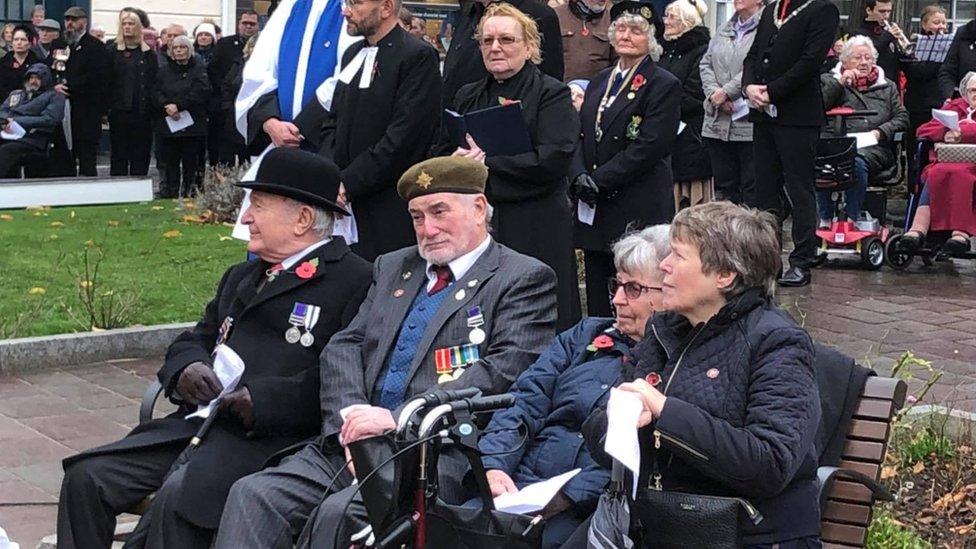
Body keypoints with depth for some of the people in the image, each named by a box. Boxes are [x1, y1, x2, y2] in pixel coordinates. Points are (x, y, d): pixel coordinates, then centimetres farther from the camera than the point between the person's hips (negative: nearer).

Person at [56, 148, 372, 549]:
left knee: (178, 497, -31)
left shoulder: (355, 282, -3)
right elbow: (194, 340, 28)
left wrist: (261, 400, -18)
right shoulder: (241, 277, 26)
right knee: (86, 478, -8)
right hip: (198, 422, 8)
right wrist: (188, 369, 4)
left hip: (270, 437, -8)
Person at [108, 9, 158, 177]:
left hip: (142, 111, 1)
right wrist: (107, 106, -7)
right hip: (119, 111, -1)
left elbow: (155, 81, 7)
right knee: (119, 155, 3)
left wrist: (153, 107, -2)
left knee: (141, 155, 3)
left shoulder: (148, 53, 10)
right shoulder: (113, 51, 6)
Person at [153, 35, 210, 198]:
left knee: (190, 161, -2)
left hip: (192, 125, -3)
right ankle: (170, 194, 4)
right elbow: (156, 93, 5)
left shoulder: (199, 69, 5)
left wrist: (178, 105, -16)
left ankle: (189, 192, 3)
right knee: (170, 161, 1)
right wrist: (167, 106, -16)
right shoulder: (164, 70, 16)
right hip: (167, 124, 3)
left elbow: (200, 93, -9)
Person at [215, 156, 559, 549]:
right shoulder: (392, 268, 24)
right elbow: (344, 347, 15)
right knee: (252, 495, -16)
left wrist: (399, 419, -18)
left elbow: (504, 371, -12)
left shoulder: (525, 279, 2)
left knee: (338, 513, -30)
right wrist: (350, 416, -7)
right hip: (355, 444, 6)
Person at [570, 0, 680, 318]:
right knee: (597, 300, 10)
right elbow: (580, 136, 13)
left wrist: (598, 180, -15)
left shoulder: (664, 85, -6)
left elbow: (650, 146, -15)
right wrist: (580, 175, -7)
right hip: (595, 208, 7)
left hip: (638, 210, -6)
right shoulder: (600, 82, 17)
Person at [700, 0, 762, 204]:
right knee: (723, 186, 11)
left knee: (752, 188, -3)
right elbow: (706, 63, 14)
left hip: (749, 122, -7)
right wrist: (714, 92, -3)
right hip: (718, 122, 7)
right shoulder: (723, 30, 19)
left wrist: (726, 92, -13)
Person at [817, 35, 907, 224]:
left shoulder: (887, 87, 27)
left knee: (857, 162, -37)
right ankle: (825, 219, -22)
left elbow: (902, 118, 17)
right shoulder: (831, 81, 22)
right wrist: (840, 83, 1)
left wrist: (881, 132, -2)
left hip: (874, 148, 0)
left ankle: (852, 219, -25)